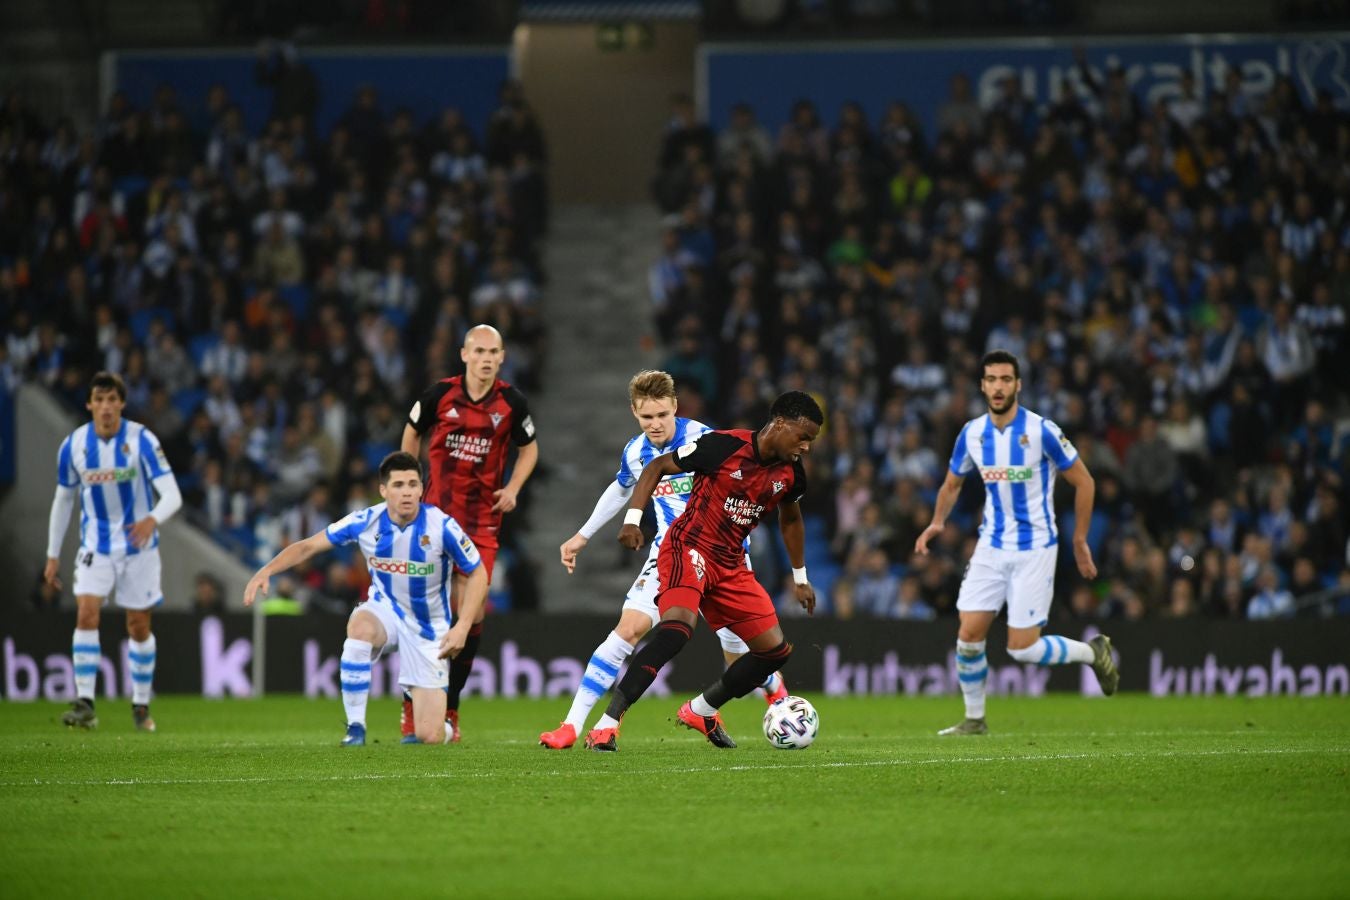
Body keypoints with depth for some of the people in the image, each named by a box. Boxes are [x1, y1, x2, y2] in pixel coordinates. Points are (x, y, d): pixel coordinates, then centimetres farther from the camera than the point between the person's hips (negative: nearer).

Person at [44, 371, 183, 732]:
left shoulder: (141, 440, -16)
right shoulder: (73, 445, -7)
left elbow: (172, 494, -22)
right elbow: (63, 500, 7)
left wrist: (153, 519, -44)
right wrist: (53, 555, 7)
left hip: (138, 545, -1)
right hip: (95, 546, 1)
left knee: (139, 625, 5)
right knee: (86, 613, -17)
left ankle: (141, 705, 20)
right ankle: (85, 704, -19)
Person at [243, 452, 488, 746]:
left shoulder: (442, 526, -20)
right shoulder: (366, 522, -14)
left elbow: (477, 574, -8)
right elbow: (308, 546, -6)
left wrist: (462, 627, -19)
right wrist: (266, 571, -22)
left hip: (428, 628, -1)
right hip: (385, 610, 1)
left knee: (429, 736, -10)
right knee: (359, 625, -40)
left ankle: (441, 725, 32)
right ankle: (355, 728, -25)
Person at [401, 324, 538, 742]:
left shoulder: (511, 402, -3)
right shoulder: (440, 394, -5)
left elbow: (529, 447, 13)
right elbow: (412, 433, 14)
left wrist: (512, 489, -1)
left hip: (483, 518, 1)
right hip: (436, 513, -1)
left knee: (473, 614, -4)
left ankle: (450, 707, 9)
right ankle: (412, 704, 11)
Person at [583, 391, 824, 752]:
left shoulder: (790, 474, 3)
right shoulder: (724, 446, -16)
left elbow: (790, 519, 25)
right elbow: (656, 467, -8)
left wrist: (800, 578, 28)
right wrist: (632, 519, -18)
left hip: (730, 565, 7)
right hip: (689, 547, -7)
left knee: (776, 650, 4)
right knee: (678, 625, -33)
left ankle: (701, 711, 25)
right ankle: (607, 725, -33)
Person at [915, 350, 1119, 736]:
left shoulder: (1041, 431, -14)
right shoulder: (972, 433, 0)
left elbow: (1084, 482, -5)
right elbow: (952, 484, 15)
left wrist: (1080, 541, -3)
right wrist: (937, 522, -4)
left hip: (1034, 549, -4)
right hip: (992, 546, 4)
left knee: (1022, 648, -8)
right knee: (969, 635, -5)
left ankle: (1094, 652, 18)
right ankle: (974, 719, 12)